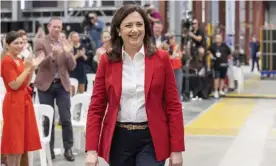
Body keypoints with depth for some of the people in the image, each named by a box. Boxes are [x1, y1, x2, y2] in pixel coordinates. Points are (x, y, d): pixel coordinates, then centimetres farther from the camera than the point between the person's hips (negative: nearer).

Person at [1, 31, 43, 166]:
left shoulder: (20, 60, 12)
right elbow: (14, 85, -20)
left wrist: (32, 68, 4)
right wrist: (27, 68, -17)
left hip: (24, 100, 9)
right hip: (14, 102, -9)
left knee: (21, 138, 12)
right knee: (13, 139, -2)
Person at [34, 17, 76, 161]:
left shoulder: (66, 44, 7)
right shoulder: (40, 43, -1)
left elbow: (72, 67, 2)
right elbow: (39, 64, -12)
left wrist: (68, 53, -16)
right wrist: (52, 54, -29)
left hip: (62, 85, 2)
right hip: (46, 85, -2)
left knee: (66, 119, -1)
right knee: (47, 119, 5)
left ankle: (68, 149, 8)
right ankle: (49, 149, 15)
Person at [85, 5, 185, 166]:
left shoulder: (161, 58, -2)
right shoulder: (107, 61, 0)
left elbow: (173, 106, -1)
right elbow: (96, 107, 1)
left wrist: (177, 149, -5)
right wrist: (91, 149, -6)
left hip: (151, 140, -2)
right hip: (118, 139, 2)